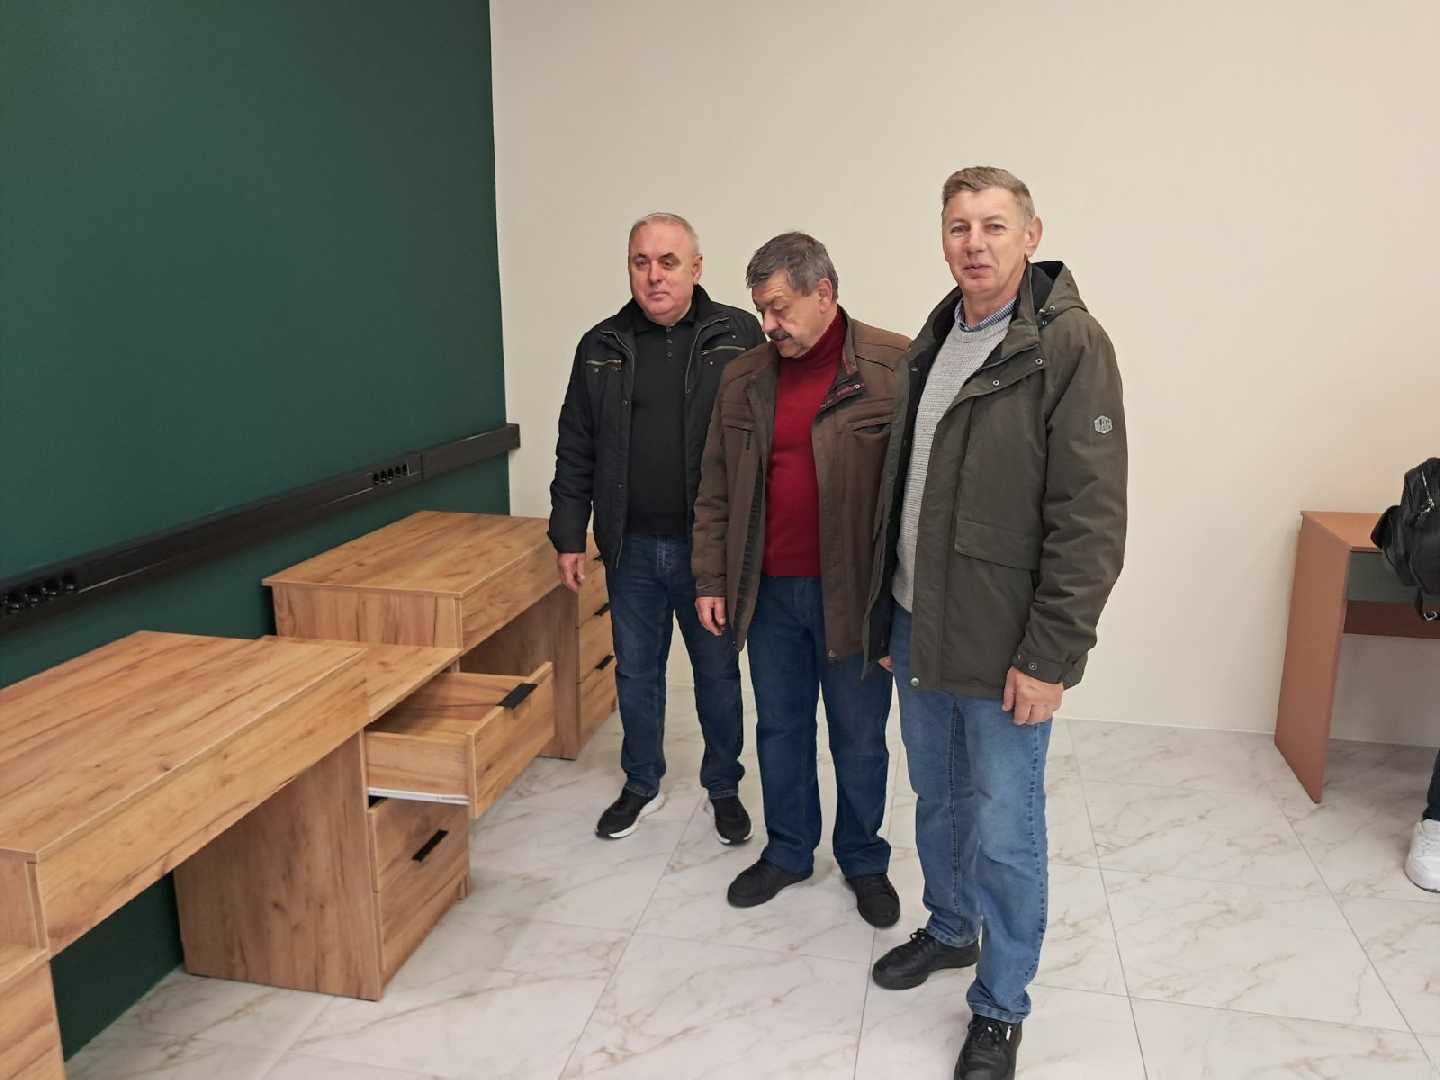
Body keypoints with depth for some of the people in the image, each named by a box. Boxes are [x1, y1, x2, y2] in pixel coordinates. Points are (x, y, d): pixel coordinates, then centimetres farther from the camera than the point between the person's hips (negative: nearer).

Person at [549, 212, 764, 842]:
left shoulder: (738, 337, -4)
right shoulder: (602, 347, 5)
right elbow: (575, 452, 8)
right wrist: (569, 536, 4)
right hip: (631, 548, 3)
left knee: (718, 672, 12)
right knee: (635, 672, 15)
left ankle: (724, 789, 32)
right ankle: (642, 786, 35)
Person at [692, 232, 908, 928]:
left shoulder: (895, 368, -9)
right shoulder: (743, 380, 6)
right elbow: (715, 491, 10)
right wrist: (711, 580, 6)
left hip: (855, 593, -4)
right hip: (770, 592, 4)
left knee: (859, 737, 12)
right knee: (779, 729, 16)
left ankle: (863, 860, 33)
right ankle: (787, 852, 36)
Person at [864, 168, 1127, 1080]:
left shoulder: (1070, 345, -13)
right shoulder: (934, 342, 10)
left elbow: (1092, 518, -17)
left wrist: (1050, 654, -19)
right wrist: (888, 611, 15)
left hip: (1003, 646, -7)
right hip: (918, 628, 7)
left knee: (1004, 833, 6)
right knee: (938, 799, 22)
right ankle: (949, 931, 45)